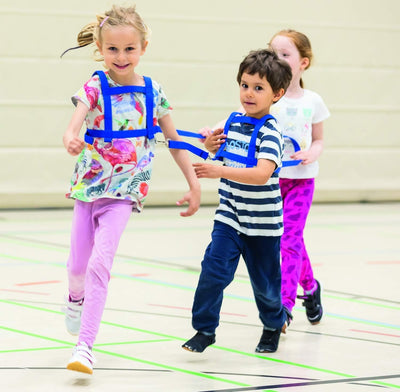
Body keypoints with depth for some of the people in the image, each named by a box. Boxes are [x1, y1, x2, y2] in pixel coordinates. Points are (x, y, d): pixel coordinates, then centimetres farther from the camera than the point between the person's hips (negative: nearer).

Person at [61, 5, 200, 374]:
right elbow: (76, 120, -27)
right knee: (78, 264, 11)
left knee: (100, 264, -14)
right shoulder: (95, 88, -7)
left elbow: (174, 141, 8)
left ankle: (85, 345, -14)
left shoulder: (153, 92, -2)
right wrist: (71, 138, -50)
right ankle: (77, 298, 47)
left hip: (125, 190, -1)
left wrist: (194, 185, 7)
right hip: (89, 183, 1)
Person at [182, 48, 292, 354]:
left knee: (264, 282, 11)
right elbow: (220, 144, 25)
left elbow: (261, 174, -33)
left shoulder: (269, 132, -18)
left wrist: (219, 171, -40)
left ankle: (274, 325, 39)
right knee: (214, 270, -13)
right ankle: (205, 329, -2)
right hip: (229, 217, 4)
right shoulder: (234, 122, 2)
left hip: (262, 223, -4)